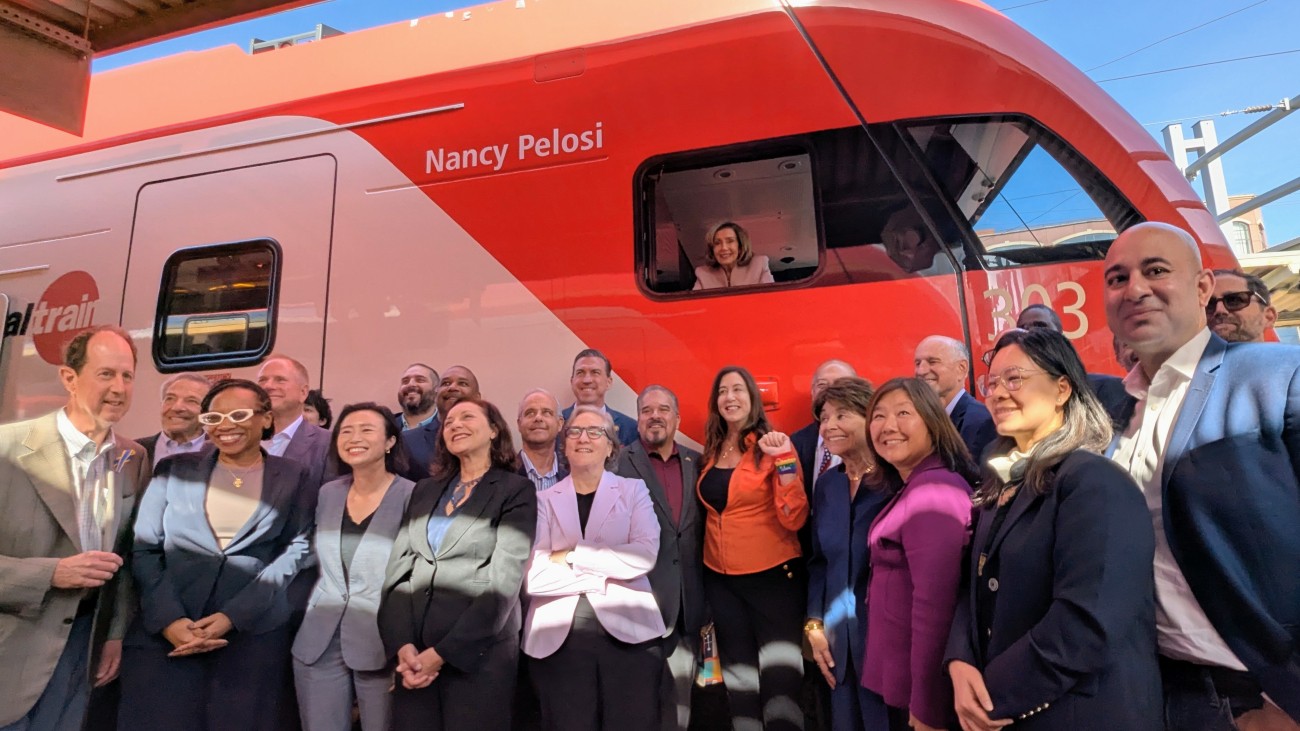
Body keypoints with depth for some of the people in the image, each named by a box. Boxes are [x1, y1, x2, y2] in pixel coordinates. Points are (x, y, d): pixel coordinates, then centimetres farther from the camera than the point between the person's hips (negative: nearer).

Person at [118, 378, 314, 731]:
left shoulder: (295, 478, 3)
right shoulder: (173, 469, 9)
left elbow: (296, 550, -3)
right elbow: (143, 548, 4)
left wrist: (232, 616, -13)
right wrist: (169, 618, -10)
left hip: (255, 632, -1)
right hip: (165, 631, 2)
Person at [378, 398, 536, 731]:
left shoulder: (516, 491, -4)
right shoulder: (424, 490, 12)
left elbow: (503, 583, -12)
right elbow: (397, 567, 5)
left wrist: (442, 652, -15)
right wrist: (402, 643, -9)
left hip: (478, 654, -4)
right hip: (414, 652, 4)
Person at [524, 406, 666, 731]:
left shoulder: (633, 490, 7)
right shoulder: (544, 500, 6)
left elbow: (645, 555, -10)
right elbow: (532, 576, -7)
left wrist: (571, 557, -10)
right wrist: (606, 572, -10)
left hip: (628, 631, 0)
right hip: (556, 638, 1)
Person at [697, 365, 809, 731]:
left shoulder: (772, 446, -9)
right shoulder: (711, 452, 6)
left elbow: (794, 519, -19)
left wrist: (784, 460, -27)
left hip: (773, 575, -5)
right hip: (721, 579, 5)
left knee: (780, 680, -3)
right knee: (739, 679, 16)